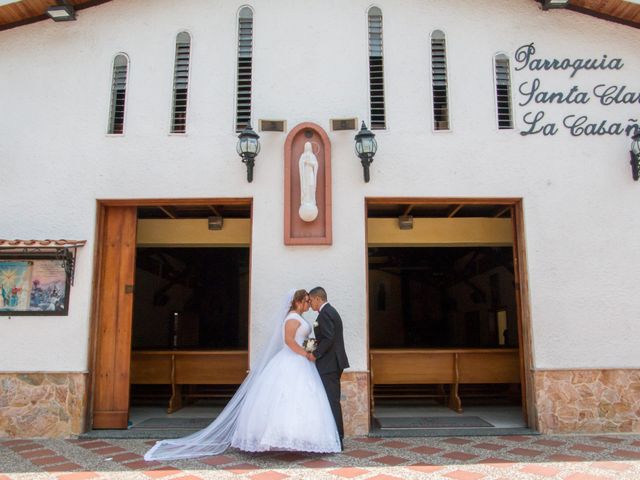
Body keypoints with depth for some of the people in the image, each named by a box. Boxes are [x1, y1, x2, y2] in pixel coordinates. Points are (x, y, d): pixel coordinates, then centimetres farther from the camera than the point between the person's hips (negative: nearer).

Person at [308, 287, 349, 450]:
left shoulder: (324, 313, -14)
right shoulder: (332, 311, 17)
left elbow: (328, 339, -24)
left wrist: (315, 354, -16)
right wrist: (317, 349, 12)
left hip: (328, 364, -10)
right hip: (335, 362, 10)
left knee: (332, 401, -5)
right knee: (333, 400, 14)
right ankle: (338, 437, 21)